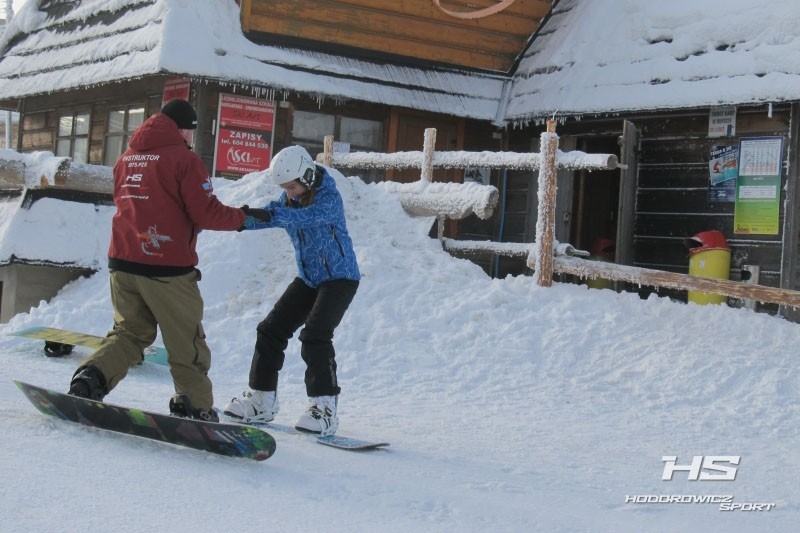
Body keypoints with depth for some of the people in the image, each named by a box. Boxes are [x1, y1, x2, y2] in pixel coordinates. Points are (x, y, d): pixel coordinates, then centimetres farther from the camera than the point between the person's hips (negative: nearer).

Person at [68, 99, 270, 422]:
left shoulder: (127, 157, 12)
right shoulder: (183, 159, -8)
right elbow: (207, 214, -12)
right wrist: (241, 217, 5)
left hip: (122, 262, 6)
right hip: (167, 267, -6)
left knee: (129, 332, 18)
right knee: (187, 344, 7)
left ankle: (91, 378, -3)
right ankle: (194, 408, 10)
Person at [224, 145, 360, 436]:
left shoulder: (329, 199, -20)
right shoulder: (287, 202, 2)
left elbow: (306, 217, -40)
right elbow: (260, 216, -11)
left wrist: (273, 214, -55)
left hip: (340, 277, -8)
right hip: (308, 278, 8)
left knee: (314, 335, -23)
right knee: (271, 330, 3)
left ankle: (324, 408, -18)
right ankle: (261, 400, 13)